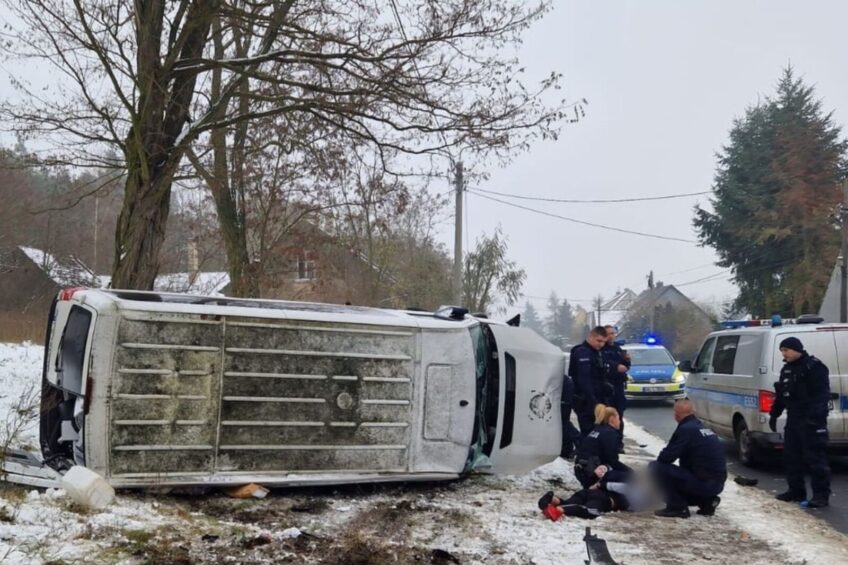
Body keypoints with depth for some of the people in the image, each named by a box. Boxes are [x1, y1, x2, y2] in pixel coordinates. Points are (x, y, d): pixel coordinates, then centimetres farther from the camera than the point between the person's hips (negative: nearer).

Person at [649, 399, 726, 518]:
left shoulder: (685, 429, -12)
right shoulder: (702, 427, 15)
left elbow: (666, 457, -15)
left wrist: (659, 461, 7)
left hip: (703, 483, -9)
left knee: (655, 467, -9)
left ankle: (677, 507, -6)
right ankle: (707, 501, 13)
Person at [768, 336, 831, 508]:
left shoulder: (814, 367, -11)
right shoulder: (787, 369, 16)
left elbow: (822, 394, -18)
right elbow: (781, 395, 24)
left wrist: (815, 416, -25)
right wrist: (774, 414, 21)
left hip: (811, 421, -9)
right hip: (793, 419, 9)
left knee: (815, 458, -7)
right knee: (791, 457, 12)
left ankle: (821, 495, -3)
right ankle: (796, 491, 21)